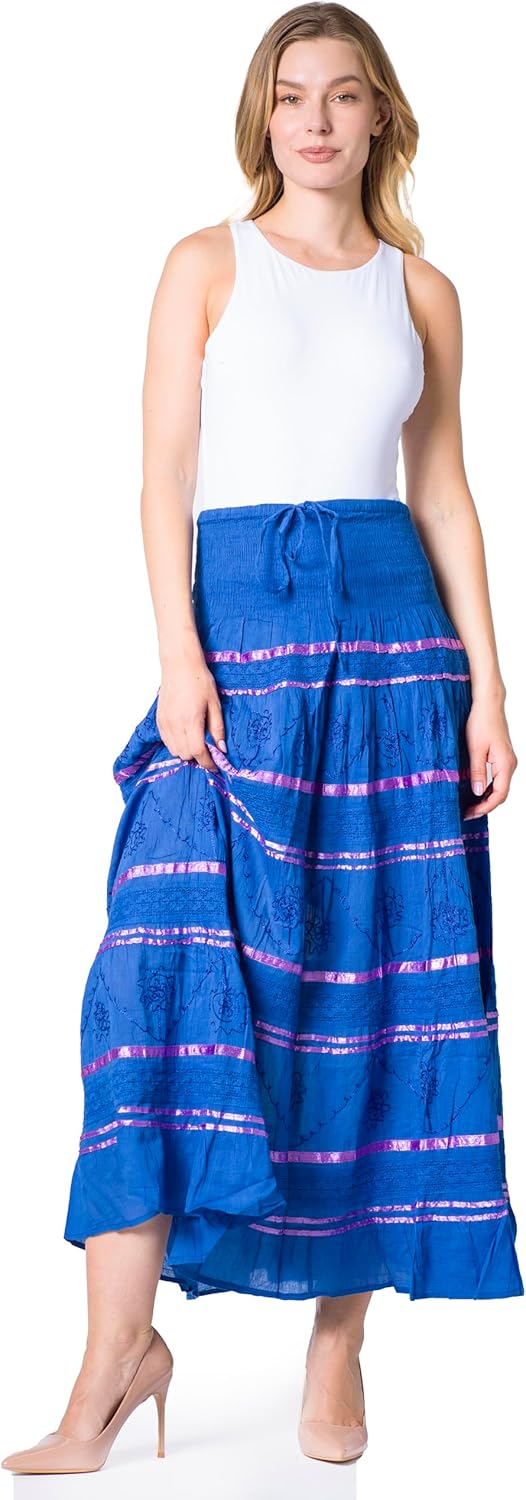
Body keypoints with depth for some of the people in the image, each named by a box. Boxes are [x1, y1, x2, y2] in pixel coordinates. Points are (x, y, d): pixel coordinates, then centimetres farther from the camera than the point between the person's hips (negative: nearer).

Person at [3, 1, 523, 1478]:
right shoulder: (208, 264, 8)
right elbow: (163, 476, 1)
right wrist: (179, 657, -11)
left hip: (395, 631, 2)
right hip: (237, 617, -2)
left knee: (373, 978, 1)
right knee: (176, 958, -13)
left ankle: (340, 1336, 10)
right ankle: (118, 1350, -9)